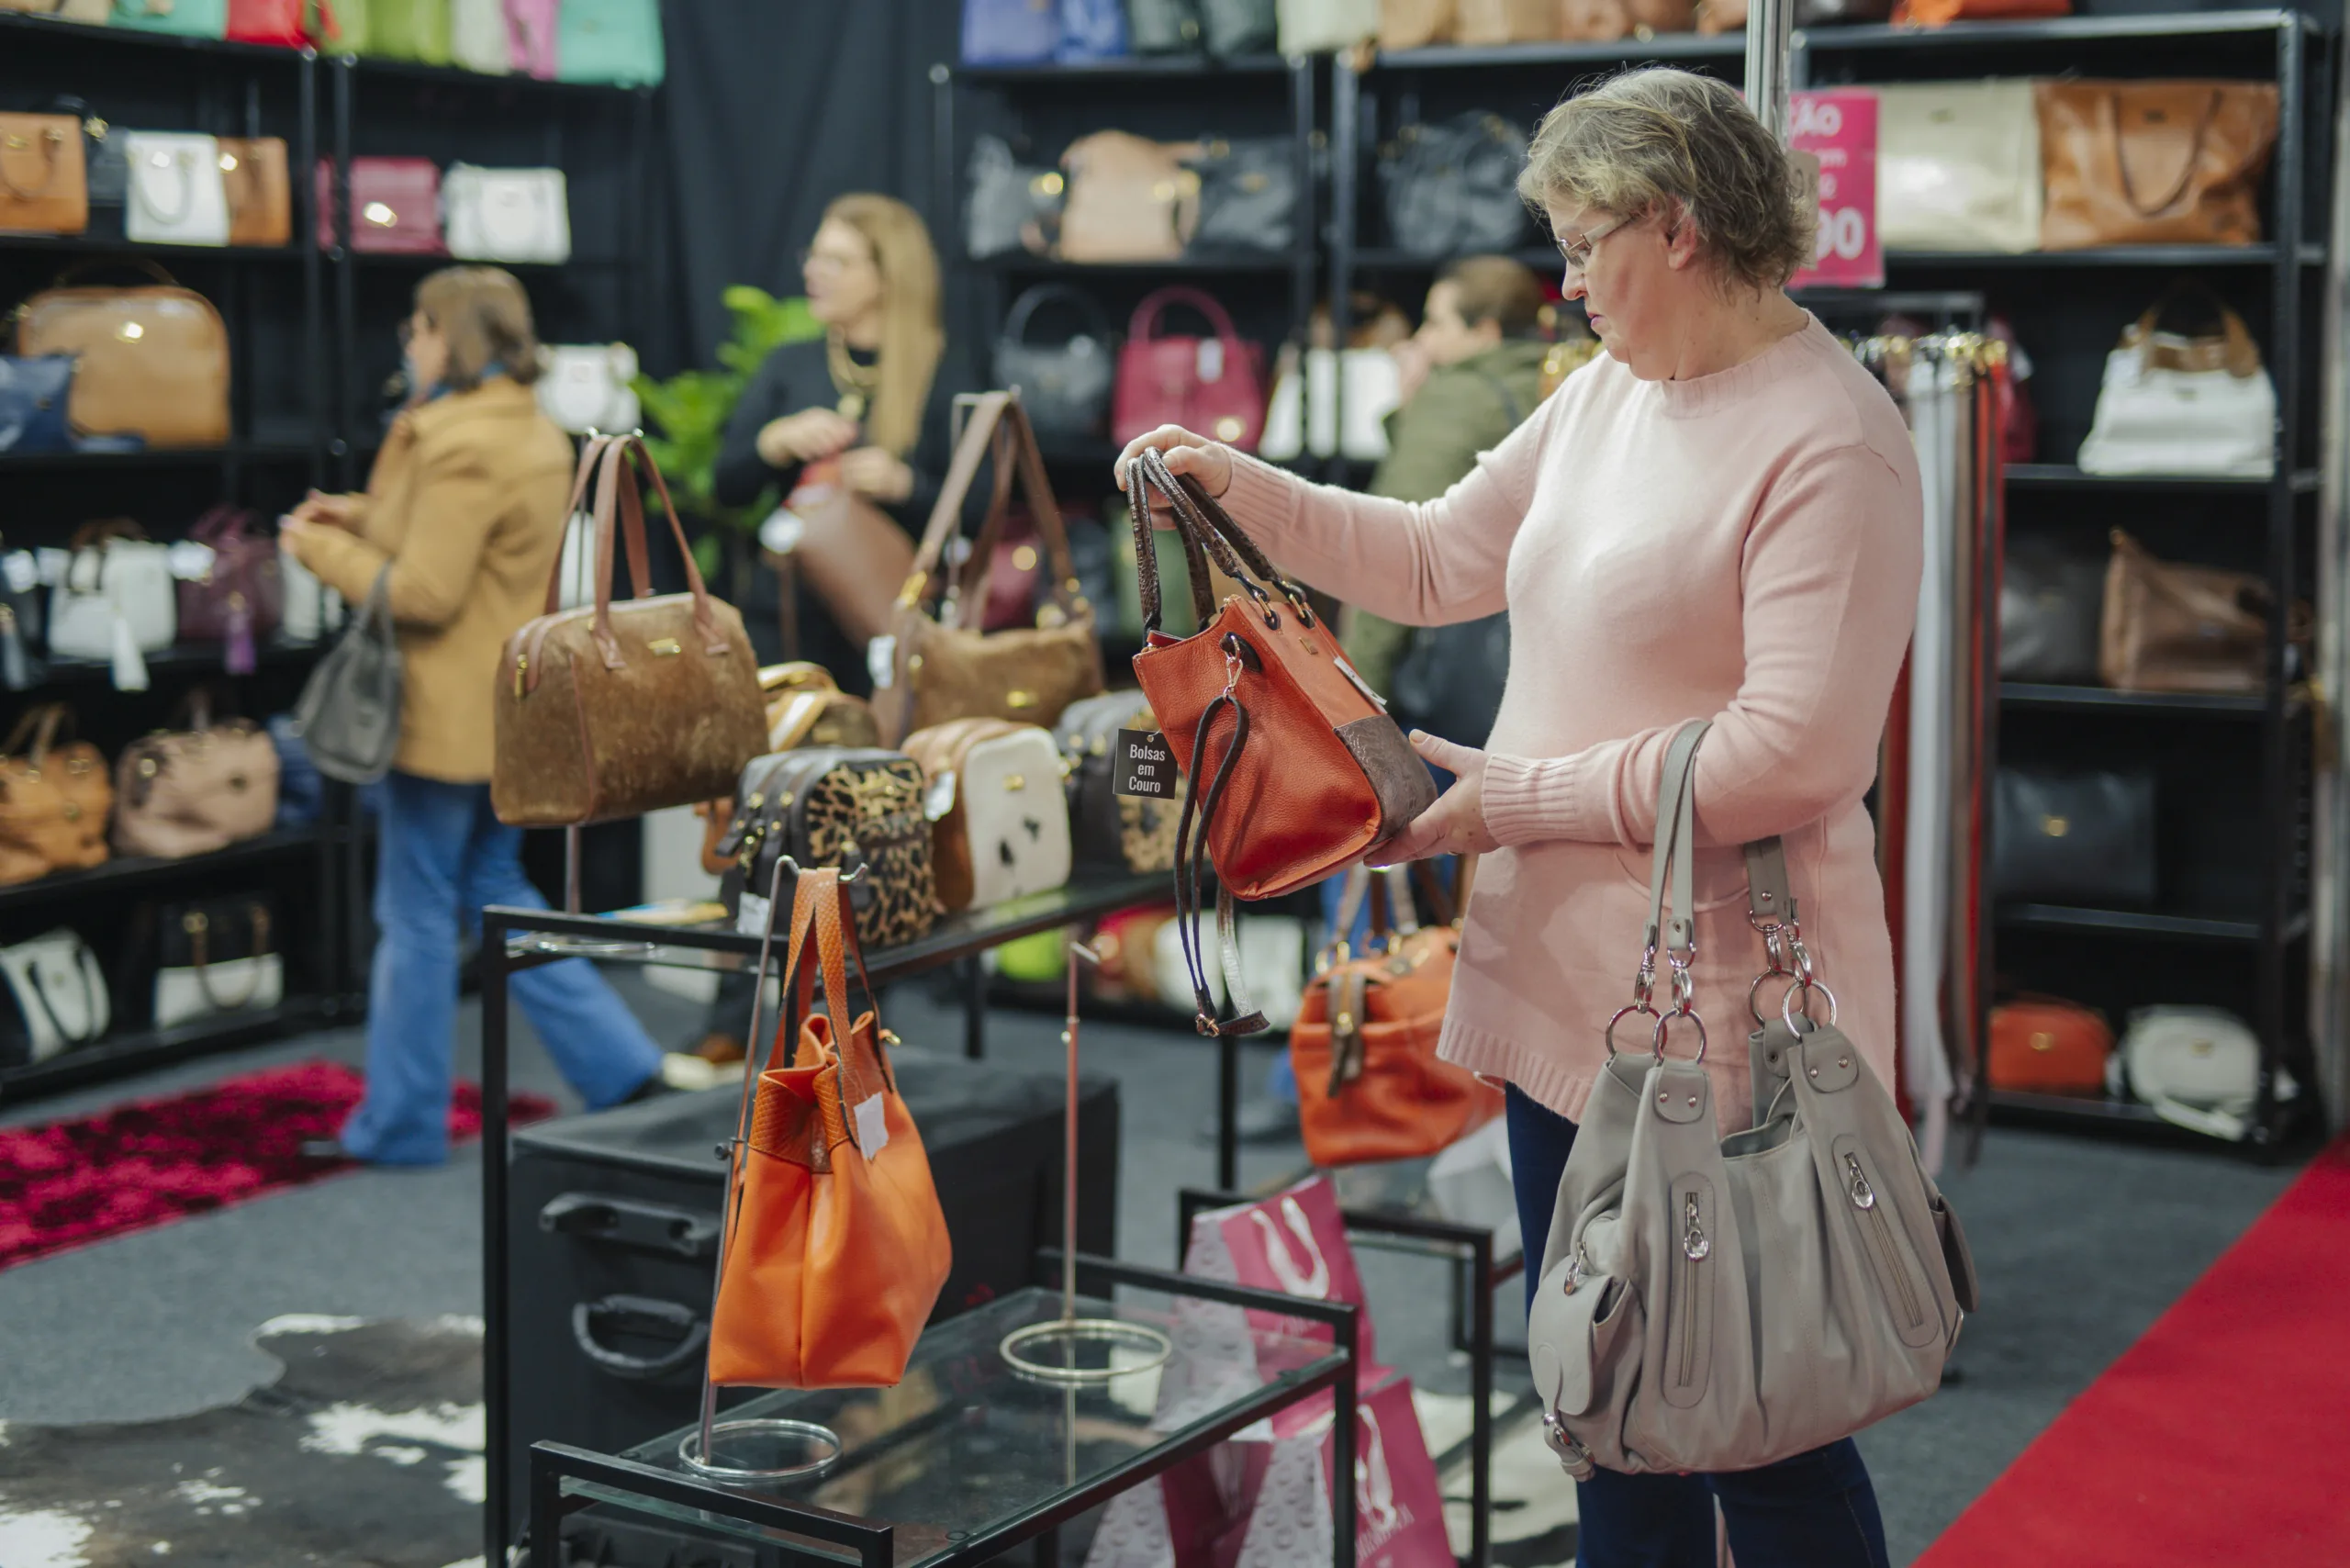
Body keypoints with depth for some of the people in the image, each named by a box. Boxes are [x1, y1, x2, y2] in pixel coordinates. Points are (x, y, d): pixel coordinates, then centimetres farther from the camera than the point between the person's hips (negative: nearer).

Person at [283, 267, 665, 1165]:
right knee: (496, 893, 19)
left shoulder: (460, 447, -20)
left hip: (445, 718, -9)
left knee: (417, 917, 2)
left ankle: (402, 1124, 14)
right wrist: (364, 519, 9)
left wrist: (322, 549, -8)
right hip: (510, 709, 9)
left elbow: (422, 594, -22)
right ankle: (619, 1066, 15)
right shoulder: (539, 436, 10)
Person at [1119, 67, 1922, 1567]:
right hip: (1569, 986, 9)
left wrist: (1517, 798, -16)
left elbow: (1792, 757, -23)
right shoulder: (1612, 391, 11)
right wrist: (1243, 489, 11)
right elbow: (1441, 558, 22)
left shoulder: (1833, 444, -16)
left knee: (1760, 1440, 3)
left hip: (1719, 1018, -9)